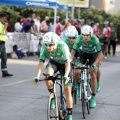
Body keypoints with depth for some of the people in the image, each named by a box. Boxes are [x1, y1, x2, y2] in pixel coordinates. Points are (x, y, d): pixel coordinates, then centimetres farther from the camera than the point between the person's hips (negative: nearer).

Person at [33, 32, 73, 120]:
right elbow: (41, 62, -29)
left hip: (64, 64, -2)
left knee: (67, 90, -7)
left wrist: (66, 75, -56)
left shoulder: (63, 46, -36)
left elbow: (67, 63, -41)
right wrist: (37, 76, -42)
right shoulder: (44, 48, -27)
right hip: (54, 62, 2)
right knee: (47, 74, -33)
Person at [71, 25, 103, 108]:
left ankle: (93, 98, -1)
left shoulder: (95, 40, -35)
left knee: (93, 74, -11)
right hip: (83, 53, 2)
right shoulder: (79, 39, -30)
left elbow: (100, 54, -31)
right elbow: (73, 51, -24)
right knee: (76, 72, -16)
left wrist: (94, 64, -43)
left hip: (93, 54, -2)